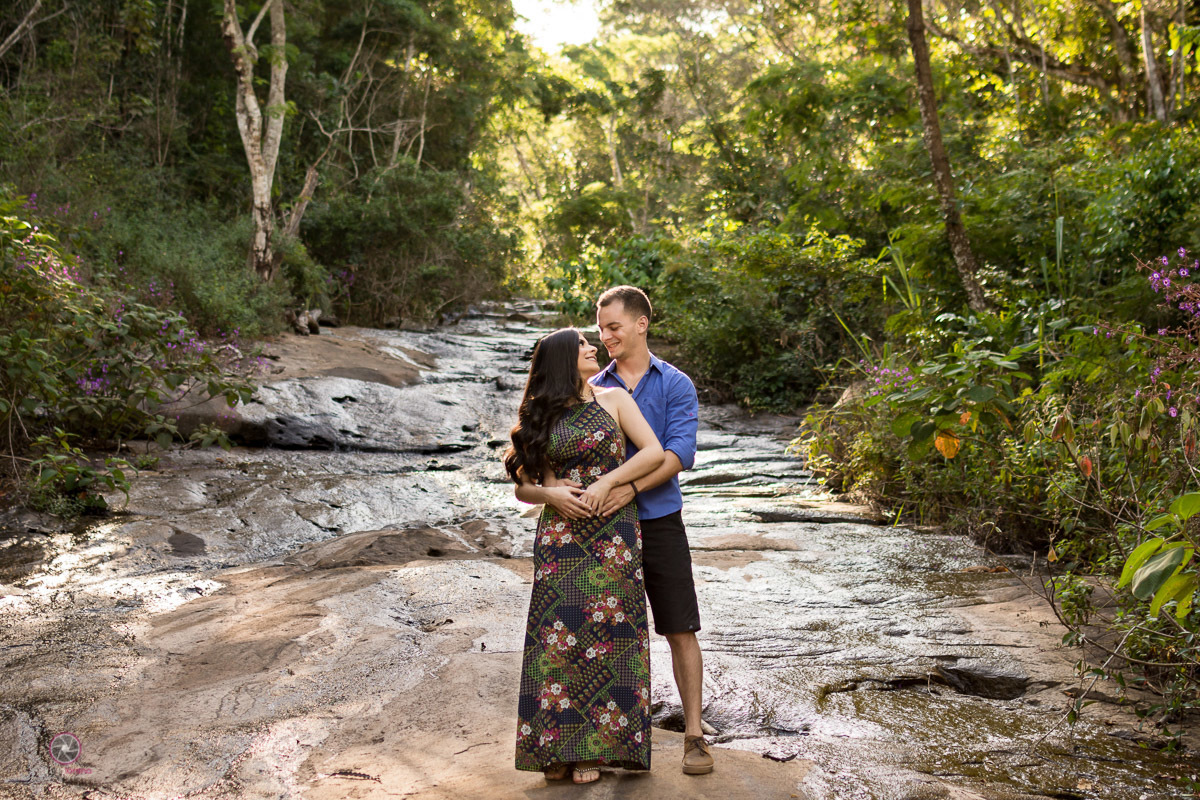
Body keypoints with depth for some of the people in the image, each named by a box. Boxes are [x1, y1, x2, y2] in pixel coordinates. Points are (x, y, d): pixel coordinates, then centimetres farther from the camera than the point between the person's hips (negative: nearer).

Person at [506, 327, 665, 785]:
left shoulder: (614, 400, 6)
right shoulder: (543, 416, 10)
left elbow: (654, 452, -3)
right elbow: (524, 482, 12)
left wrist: (607, 482, -14)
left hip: (612, 533, -1)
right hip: (560, 534, 1)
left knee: (603, 632, -3)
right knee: (558, 634, -3)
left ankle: (594, 748, 6)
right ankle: (557, 747, 6)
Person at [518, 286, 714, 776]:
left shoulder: (676, 386, -1)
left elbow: (678, 454, -14)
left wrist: (630, 488, -29)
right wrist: (550, 490, -21)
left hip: (659, 523, -2)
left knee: (680, 630, 0)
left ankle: (694, 735, 10)